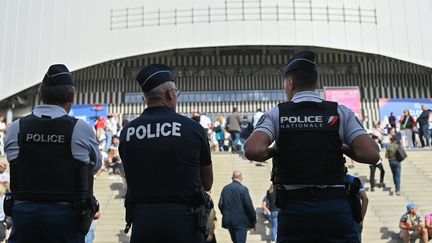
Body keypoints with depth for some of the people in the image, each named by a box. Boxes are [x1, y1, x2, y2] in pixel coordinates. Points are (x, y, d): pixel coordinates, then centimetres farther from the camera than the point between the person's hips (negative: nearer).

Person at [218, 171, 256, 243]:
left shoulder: (225, 188, 3)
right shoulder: (243, 189, -12)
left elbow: (220, 205, 5)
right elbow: (249, 206, -13)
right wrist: (254, 220, -3)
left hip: (228, 221, 5)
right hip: (241, 221, -5)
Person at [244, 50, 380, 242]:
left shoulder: (277, 114, 1)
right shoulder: (340, 112, 4)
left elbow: (253, 150, -16)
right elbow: (371, 155, -7)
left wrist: (273, 151, 5)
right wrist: (343, 149, 12)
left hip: (294, 207, 0)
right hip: (336, 206, 1)